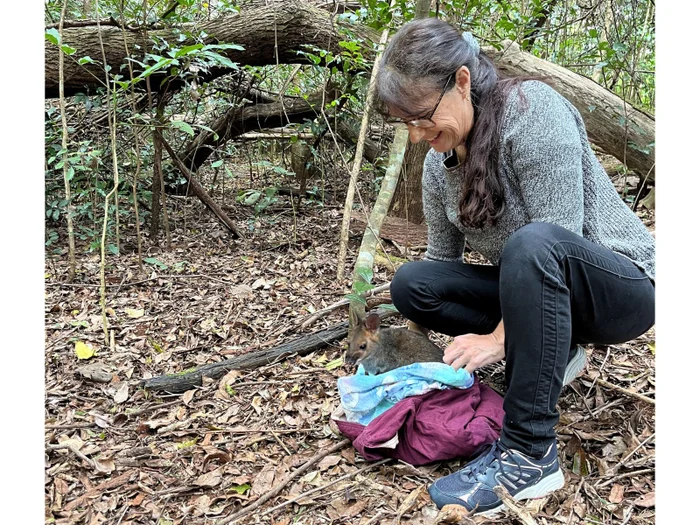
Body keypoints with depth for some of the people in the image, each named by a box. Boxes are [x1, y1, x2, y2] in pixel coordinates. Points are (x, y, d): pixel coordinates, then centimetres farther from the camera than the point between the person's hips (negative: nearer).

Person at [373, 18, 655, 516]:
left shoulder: (531, 107, -22)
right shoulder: (439, 161, -1)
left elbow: (555, 239, -27)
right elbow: (442, 258, 5)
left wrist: (501, 338, -26)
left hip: (622, 284, -6)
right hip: (535, 290, 7)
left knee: (531, 246, -39)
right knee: (410, 283, -10)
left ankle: (530, 454, -30)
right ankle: (551, 353, 0)